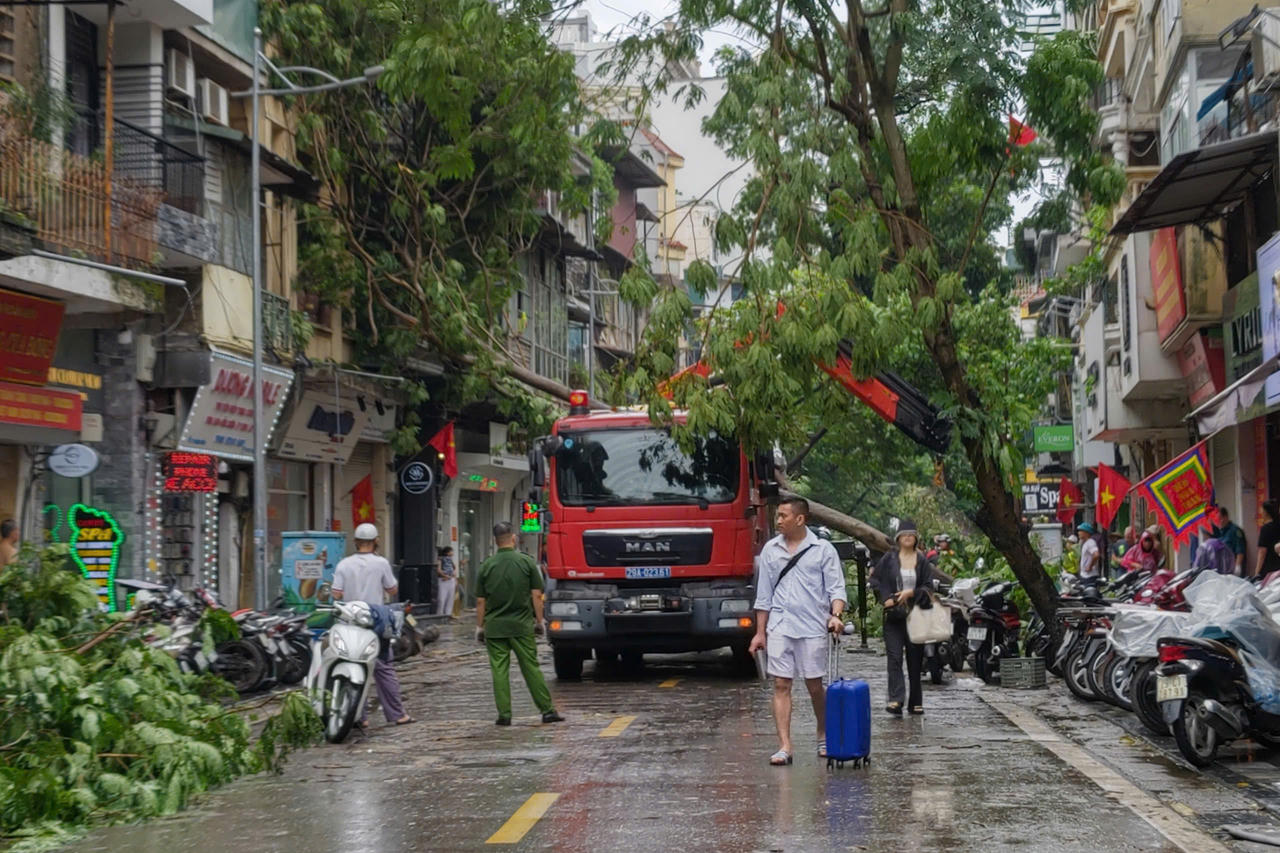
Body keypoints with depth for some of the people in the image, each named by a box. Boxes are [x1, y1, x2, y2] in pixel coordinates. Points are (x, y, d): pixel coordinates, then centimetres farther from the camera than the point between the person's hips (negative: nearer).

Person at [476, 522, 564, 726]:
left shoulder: (486, 566, 0)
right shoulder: (527, 562, -3)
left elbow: (480, 601, 2)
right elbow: (536, 595, -3)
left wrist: (480, 627, 11)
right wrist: (539, 621, 6)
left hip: (494, 627, 0)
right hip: (522, 625, 0)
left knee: (499, 671, 4)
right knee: (531, 668, 4)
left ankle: (504, 714, 2)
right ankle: (547, 710, 6)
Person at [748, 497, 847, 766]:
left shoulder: (822, 549, 2)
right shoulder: (770, 550, 11)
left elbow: (836, 587, 0)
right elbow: (764, 594, 14)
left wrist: (835, 615, -18)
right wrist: (760, 632, 12)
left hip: (813, 627, -2)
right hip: (779, 627, 2)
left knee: (814, 686, 5)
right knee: (781, 685, -4)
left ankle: (824, 737, 27)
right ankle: (784, 746, -4)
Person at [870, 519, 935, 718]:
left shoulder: (922, 561, 8)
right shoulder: (889, 558, 6)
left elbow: (929, 586, 5)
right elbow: (875, 579, 7)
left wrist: (911, 593, -12)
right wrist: (886, 598, -8)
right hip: (894, 614, -1)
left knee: (915, 658, 5)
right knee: (894, 657, -12)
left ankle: (915, 701, 15)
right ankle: (896, 699, -20)